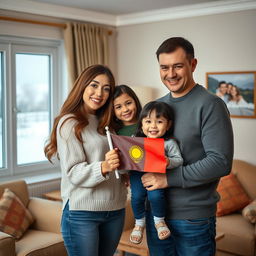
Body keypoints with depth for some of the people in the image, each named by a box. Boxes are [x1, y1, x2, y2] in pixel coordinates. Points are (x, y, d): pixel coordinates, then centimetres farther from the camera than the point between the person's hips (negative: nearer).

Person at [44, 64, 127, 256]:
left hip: (115, 211, 7)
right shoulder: (69, 123, -8)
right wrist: (103, 167, -33)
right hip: (82, 213, -6)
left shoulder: (106, 124, 13)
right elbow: (74, 173, -17)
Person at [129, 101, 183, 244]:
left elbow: (179, 160, -7)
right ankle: (139, 222, 14)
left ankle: (159, 220, 7)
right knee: (137, 196, -18)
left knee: (155, 195, -25)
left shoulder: (169, 143, -7)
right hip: (138, 174, 2)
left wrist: (169, 162, -28)